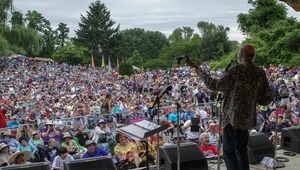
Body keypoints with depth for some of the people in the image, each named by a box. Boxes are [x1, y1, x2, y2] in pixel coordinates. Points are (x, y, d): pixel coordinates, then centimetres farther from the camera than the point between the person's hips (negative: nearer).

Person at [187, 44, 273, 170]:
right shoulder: (260, 73, 2)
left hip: (233, 116, -6)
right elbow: (267, 98, 3)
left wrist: (200, 72, -1)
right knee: (241, 149, 19)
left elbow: (215, 85, -12)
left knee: (229, 151, 1)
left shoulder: (236, 70, -15)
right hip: (249, 117, 6)